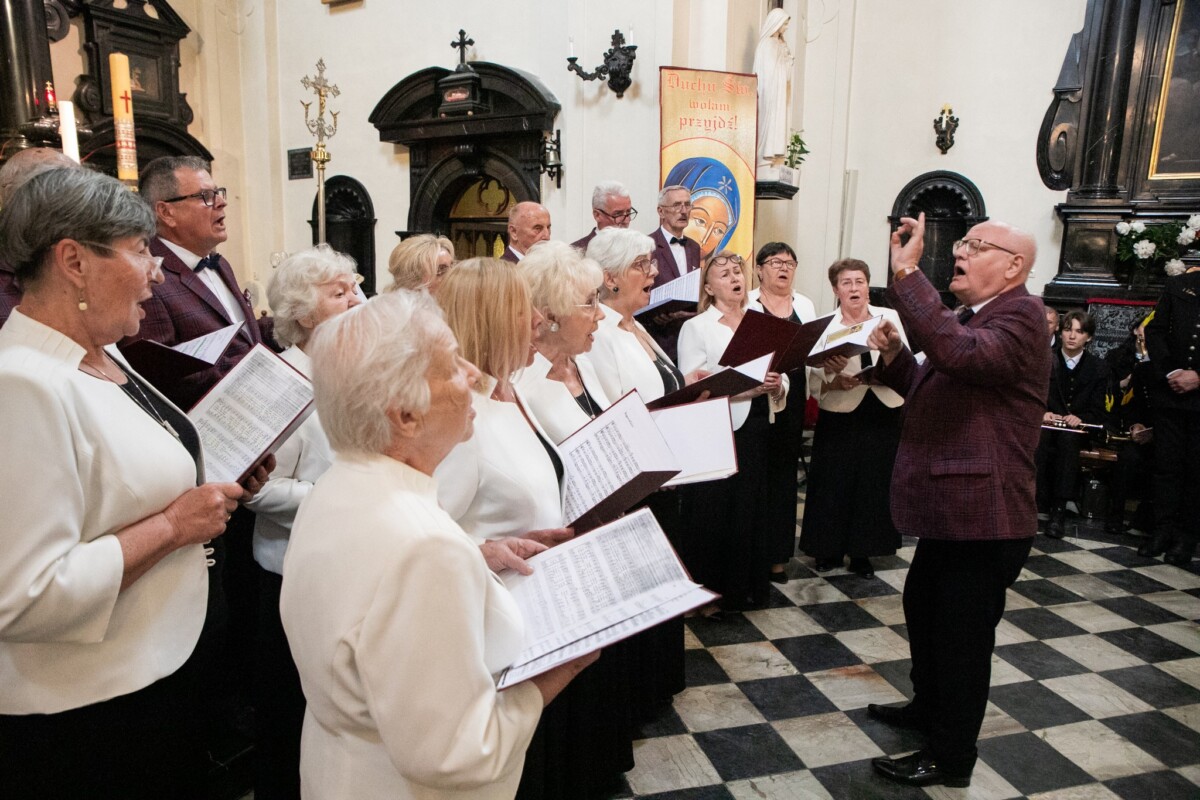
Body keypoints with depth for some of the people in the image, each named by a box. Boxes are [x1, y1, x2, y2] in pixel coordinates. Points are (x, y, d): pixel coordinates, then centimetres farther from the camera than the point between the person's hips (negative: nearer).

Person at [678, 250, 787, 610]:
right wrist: (748, 386, -19)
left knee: (755, 509, 8)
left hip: (758, 430, 5)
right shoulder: (697, 327, 0)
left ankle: (749, 586, 25)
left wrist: (776, 385, -10)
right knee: (717, 513, -1)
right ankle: (712, 590, 16)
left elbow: (780, 375, 14)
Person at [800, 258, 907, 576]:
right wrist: (836, 382, -23)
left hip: (883, 415, 2)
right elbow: (814, 383, -5)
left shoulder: (890, 317, 5)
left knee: (875, 483, 6)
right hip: (840, 417, -1)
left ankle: (861, 552, 21)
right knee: (834, 483, 2)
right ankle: (829, 549, 20)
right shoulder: (825, 326, 0)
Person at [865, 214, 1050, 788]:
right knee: (922, 611, 25)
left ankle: (950, 757, 25)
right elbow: (930, 392, 20)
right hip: (947, 510, 10)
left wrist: (907, 273, -36)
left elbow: (961, 354, -39)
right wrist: (893, 357, 2)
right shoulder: (970, 319, 13)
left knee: (962, 636, 6)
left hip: (982, 519, -10)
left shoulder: (1021, 316, -17)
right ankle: (928, 707, 47)